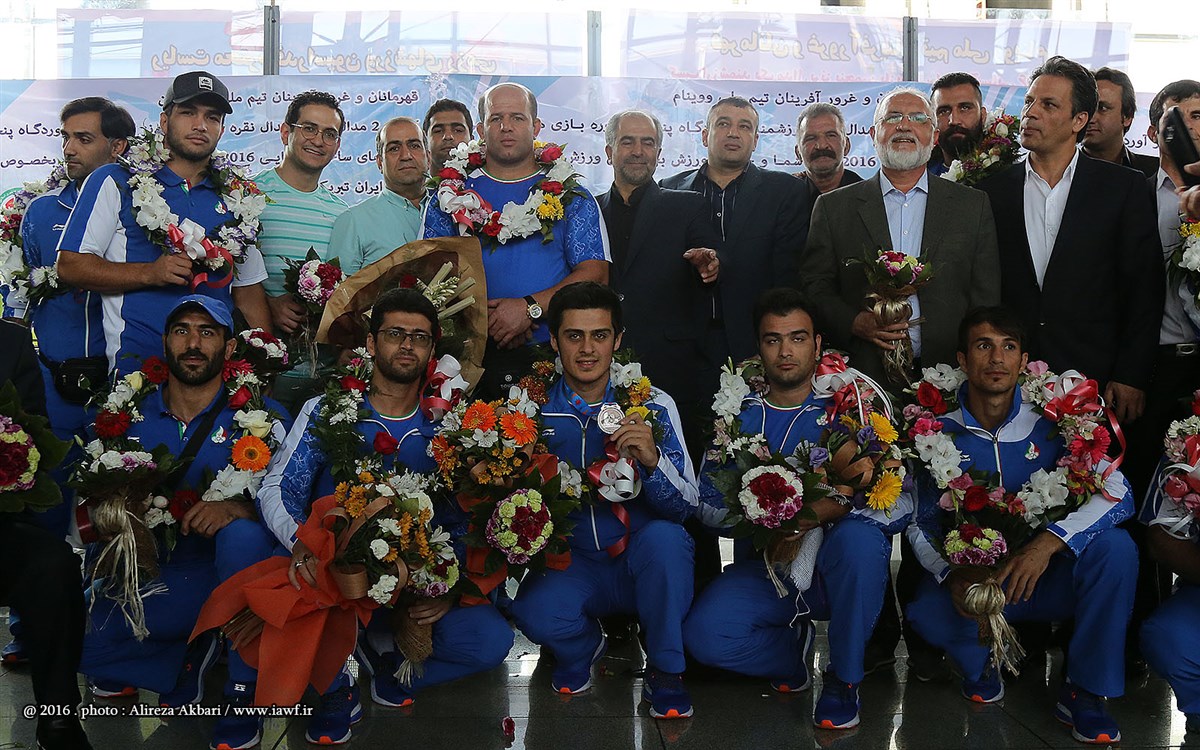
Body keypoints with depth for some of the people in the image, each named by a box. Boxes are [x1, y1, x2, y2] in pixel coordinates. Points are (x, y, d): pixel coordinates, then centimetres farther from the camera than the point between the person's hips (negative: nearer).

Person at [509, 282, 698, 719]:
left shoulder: (652, 405, -4)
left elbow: (686, 508, -9)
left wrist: (652, 460, -29)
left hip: (642, 565, 0)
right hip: (570, 565, 1)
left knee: (664, 536, -33)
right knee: (535, 612, -30)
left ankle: (665, 671, -8)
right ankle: (583, 646, 8)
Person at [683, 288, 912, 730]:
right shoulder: (738, 414, 7)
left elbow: (900, 501, -11)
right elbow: (707, 501, -1)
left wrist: (830, 509, -28)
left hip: (836, 569, -1)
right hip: (764, 567, 2)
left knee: (861, 536, -36)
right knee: (702, 635, -25)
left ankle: (844, 678, -13)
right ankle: (793, 652, 9)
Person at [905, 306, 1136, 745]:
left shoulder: (1052, 422, -7)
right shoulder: (939, 434, -6)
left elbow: (1118, 493, -17)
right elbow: (920, 524, -5)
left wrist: (1048, 543, -32)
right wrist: (954, 575, -26)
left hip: (1049, 580, 1)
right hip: (970, 579, -1)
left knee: (1114, 546, -28)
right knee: (927, 614, -32)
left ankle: (1084, 693, -11)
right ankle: (980, 661, 6)